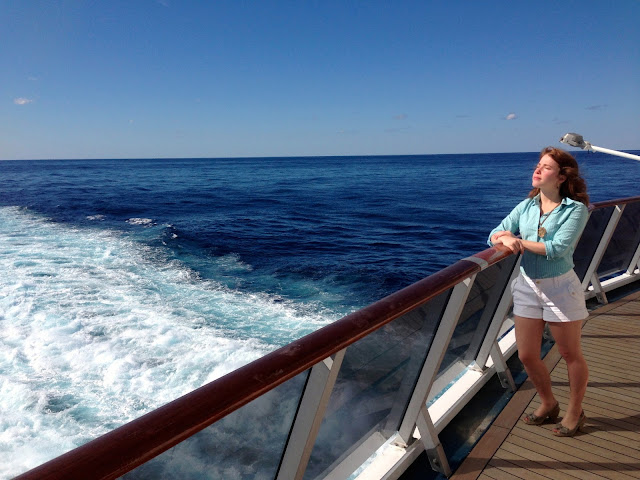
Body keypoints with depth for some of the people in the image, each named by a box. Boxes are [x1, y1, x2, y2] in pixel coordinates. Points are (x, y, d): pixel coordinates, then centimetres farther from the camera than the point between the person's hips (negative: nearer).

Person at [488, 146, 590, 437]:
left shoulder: (575, 209, -12)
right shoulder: (526, 206, 3)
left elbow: (557, 249, -23)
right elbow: (495, 236, -1)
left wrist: (519, 240, -17)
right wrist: (505, 239, -23)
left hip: (560, 288, -5)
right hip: (527, 287, 5)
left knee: (570, 355, 12)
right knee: (527, 355, 11)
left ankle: (575, 412, 35)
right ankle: (548, 404, 36)